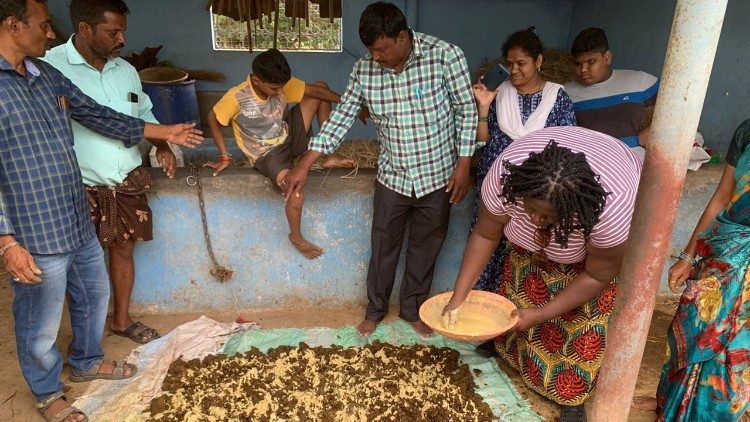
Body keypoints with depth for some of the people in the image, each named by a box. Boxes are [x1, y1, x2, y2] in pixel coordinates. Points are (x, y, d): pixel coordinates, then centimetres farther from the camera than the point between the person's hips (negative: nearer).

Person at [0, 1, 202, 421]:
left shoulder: (47, 74, 6)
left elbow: (96, 114, 16)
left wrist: (162, 132, 17)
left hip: (79, 220, 8)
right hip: (35, 235, -8)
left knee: (95, 294, 24)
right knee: (41, 325, 12)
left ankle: (87, 361, 49)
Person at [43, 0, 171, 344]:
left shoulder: (125, 70, 4)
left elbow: (145, 114, 18)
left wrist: (162, 146, 1)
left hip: (129, 182, 6)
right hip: (82, 188, -5)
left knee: (123, 250, 17)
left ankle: (122, 319, 37)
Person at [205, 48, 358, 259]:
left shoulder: (281, 84, -15)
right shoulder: (236, 97, -27)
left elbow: (316, 90, -10)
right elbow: (212, 119, -12)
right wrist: (225, 156, -9)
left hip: (288, 137, 6)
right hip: (268, 155, -6)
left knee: (321, 85, 0)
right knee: (296, 195, -32)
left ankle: (329, 157, 5)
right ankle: (296, 237, 4)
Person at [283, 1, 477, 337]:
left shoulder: (445, 56, -15)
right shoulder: (364, 69, -8)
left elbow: (466, 112, -7)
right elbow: (341, 118, -2)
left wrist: (463, 164, -11)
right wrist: (304, 165, -7)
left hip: (437, 176, -1)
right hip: (392, 177, 2)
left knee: (425, 247, 14)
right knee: (383, 246, 13)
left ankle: (413, 309, 37)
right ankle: (375, 309, 36)